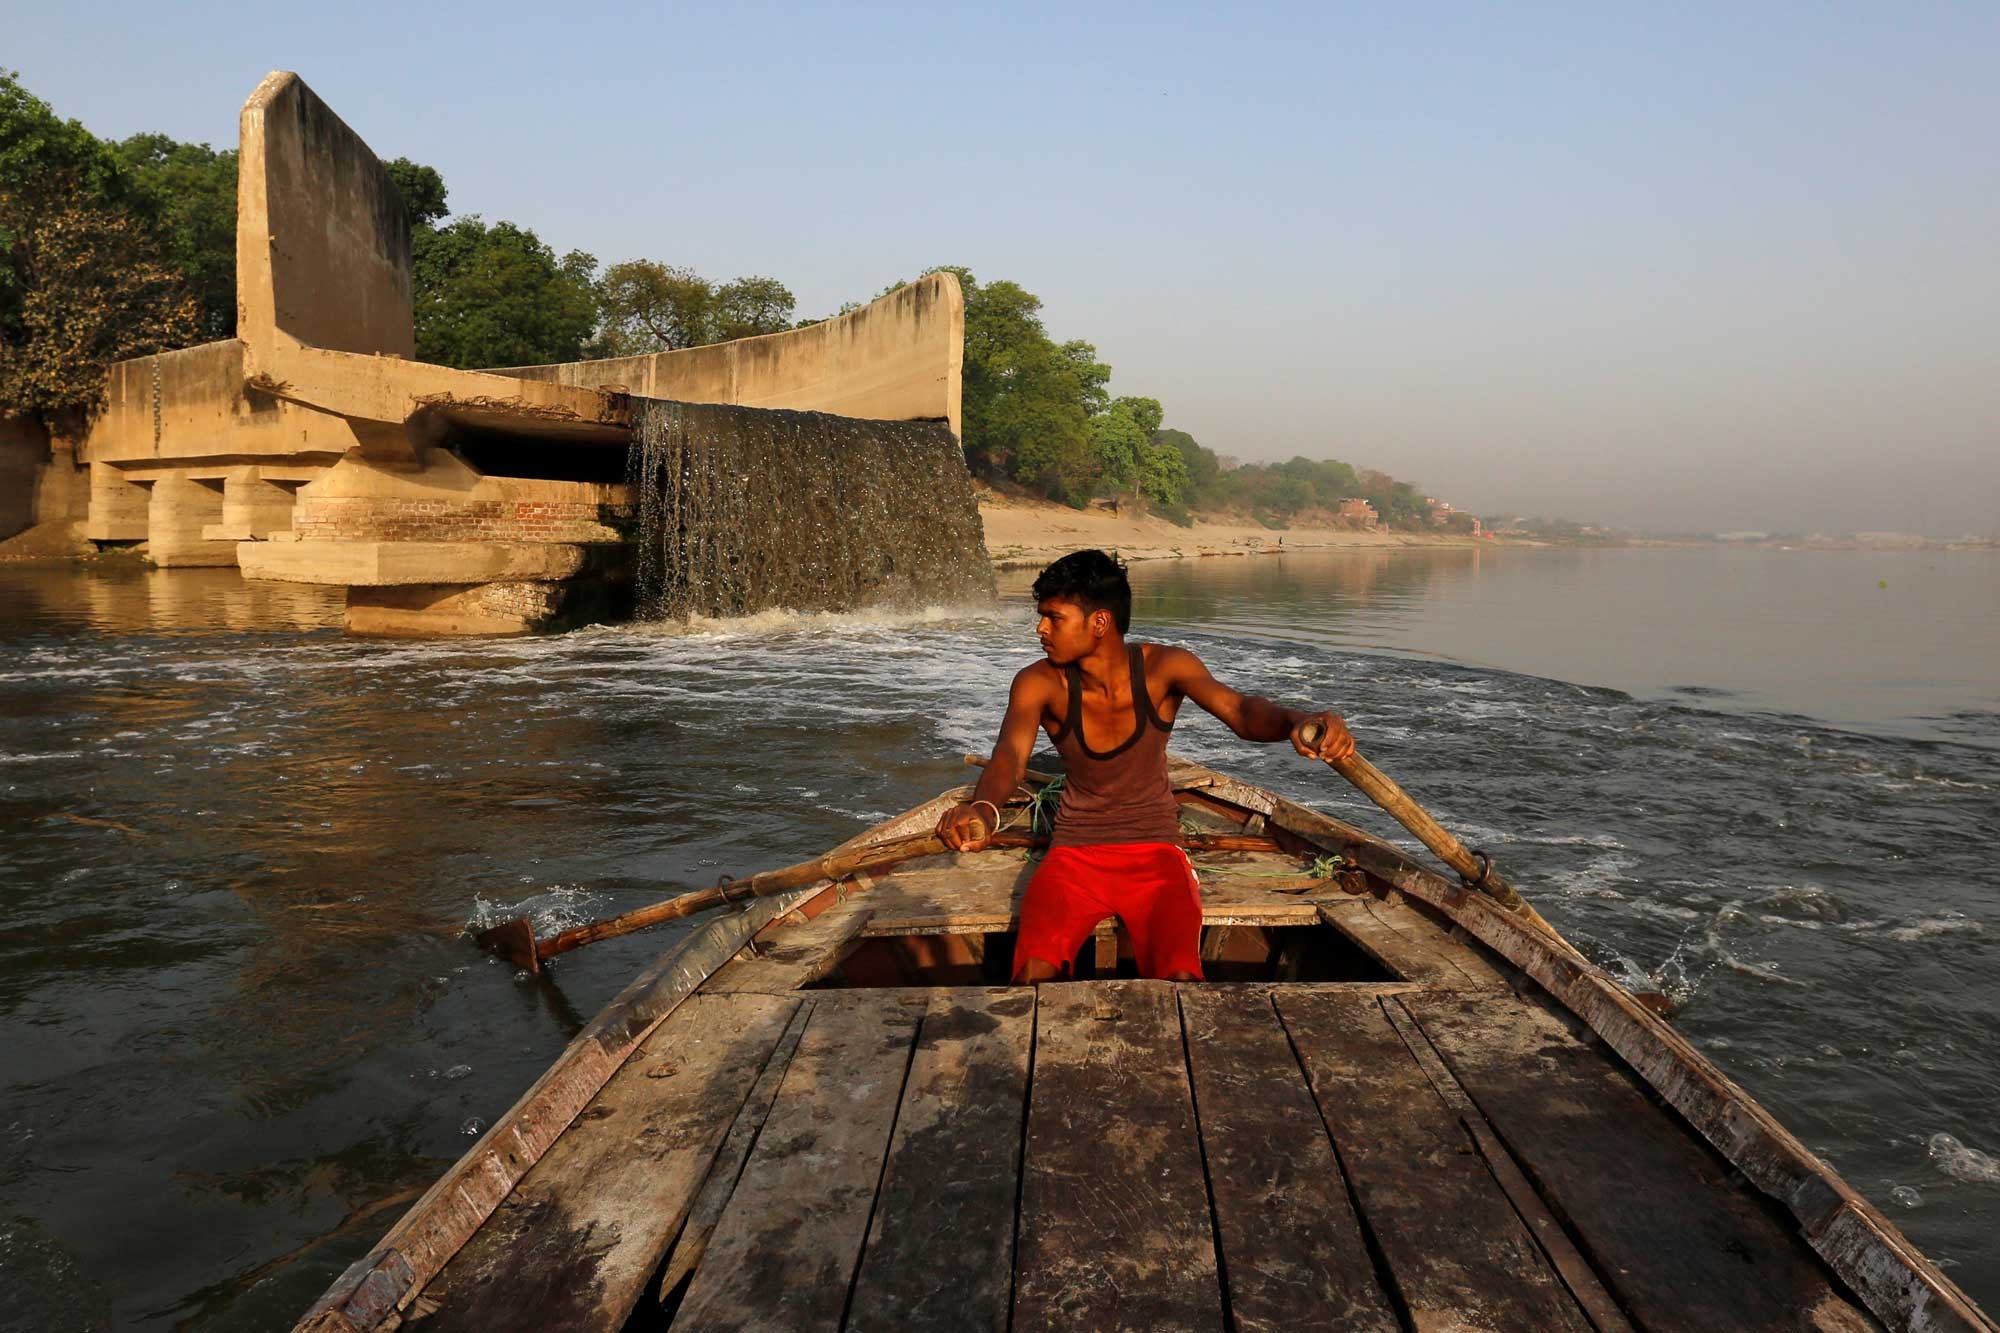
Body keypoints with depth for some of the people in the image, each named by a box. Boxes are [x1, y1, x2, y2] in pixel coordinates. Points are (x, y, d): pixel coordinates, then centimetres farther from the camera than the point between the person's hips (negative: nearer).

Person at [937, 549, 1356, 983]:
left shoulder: (1162, 667, -12)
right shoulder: (1040, 683, -12)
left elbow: (1239, 710, -27)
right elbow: (1010, 754, -29)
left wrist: (1296, 721, -52)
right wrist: (982, 808, -54)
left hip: (1155, 850, 0)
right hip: (1075, 853, 1)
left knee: (1182, 980, -24)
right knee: (1033, 975, -23)